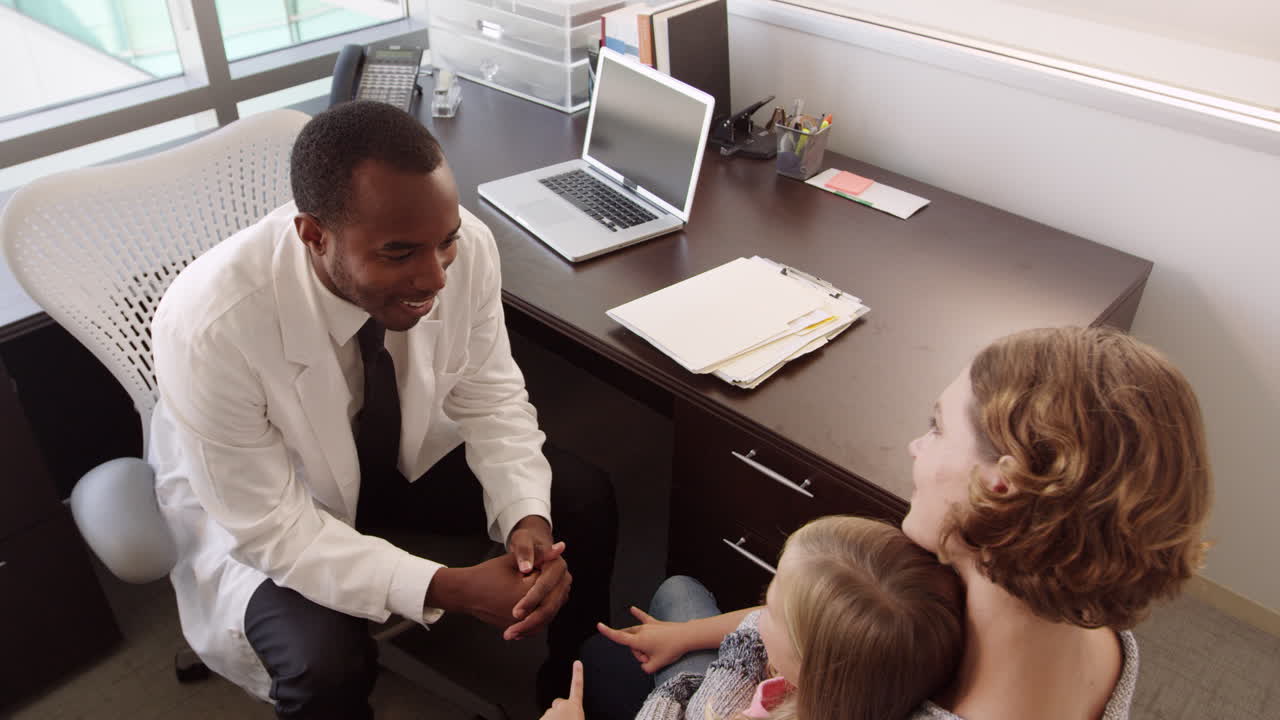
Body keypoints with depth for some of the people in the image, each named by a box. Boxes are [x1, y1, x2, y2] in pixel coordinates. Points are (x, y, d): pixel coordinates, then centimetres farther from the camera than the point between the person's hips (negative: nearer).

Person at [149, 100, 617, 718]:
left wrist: (526, 519, -27)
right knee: (325, 667, -29)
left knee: (585, 501, -10)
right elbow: (271, 526, -26)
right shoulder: (209, 327, -36)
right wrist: (446, 589, -35)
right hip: (268, 516, -3)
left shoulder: (468, 245, -26)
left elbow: (489, 398, -11)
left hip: (410, 452, 4)